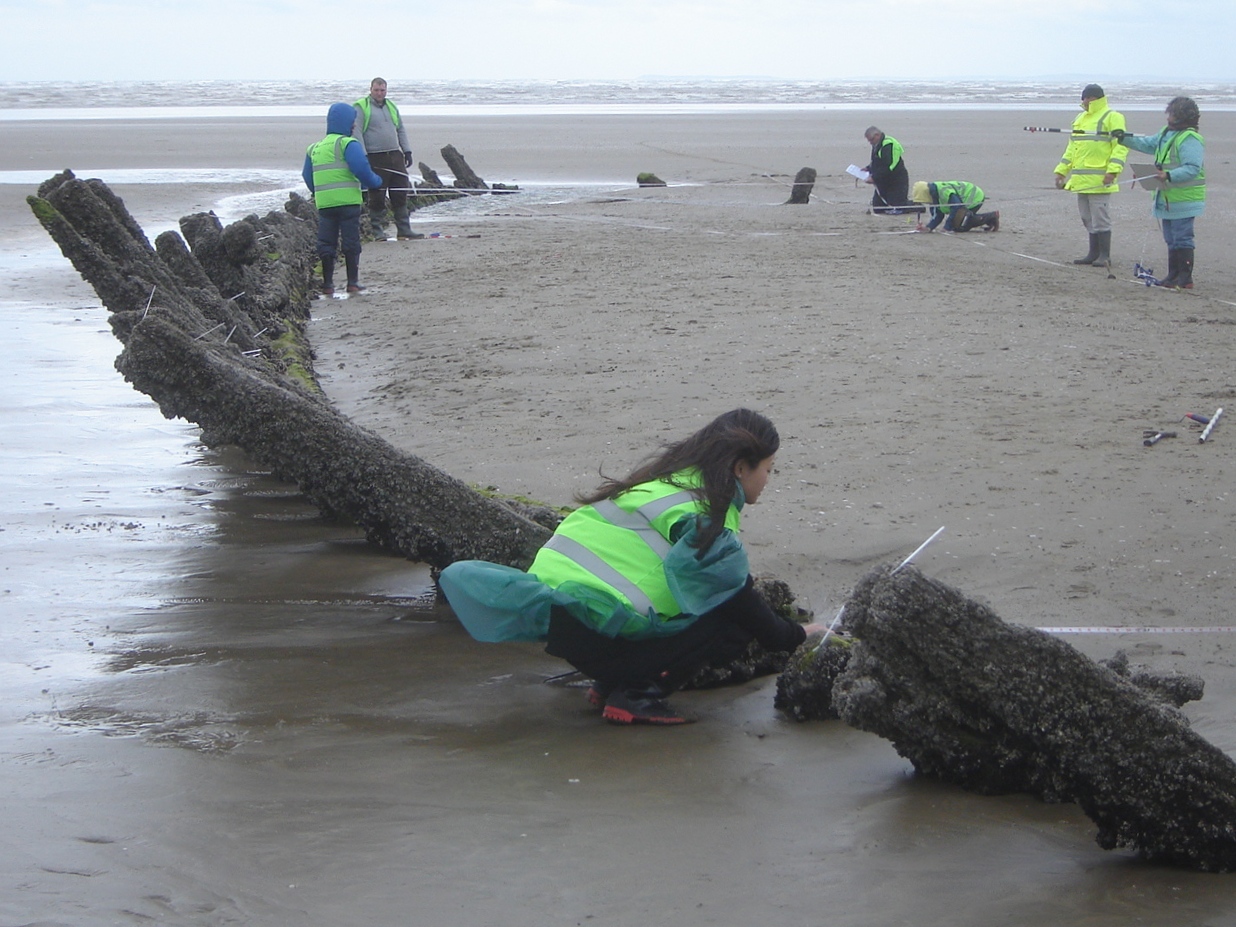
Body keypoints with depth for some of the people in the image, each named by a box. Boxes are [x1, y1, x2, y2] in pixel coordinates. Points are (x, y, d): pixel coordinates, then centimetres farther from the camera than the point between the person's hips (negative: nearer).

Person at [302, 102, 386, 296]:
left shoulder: (314, 148, 14)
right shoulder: (347, 144, -7)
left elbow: (307, 176, 17)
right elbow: (361, 168, -17)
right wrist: (375, 182, 0)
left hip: (323, 204, 5)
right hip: (348, 201, -5)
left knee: (326, 243, 8)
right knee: (351, 242, 2)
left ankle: (327, 283, 7)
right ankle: (353, 281, 2)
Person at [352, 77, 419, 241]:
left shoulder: (391, 106, 19)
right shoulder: (361, 108, -2)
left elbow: (401, 129, 24)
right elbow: (356, 132, -8)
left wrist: (407, 151, 15)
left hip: (395, 156, 6)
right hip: (375, 159, -6)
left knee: (400, 195, 5)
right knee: (377, 197, -4)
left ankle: (404, 229, 9)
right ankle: (377, 231, 4)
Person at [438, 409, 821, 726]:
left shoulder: (669, 477, 21)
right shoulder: (701, 511, -9)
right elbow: (736, 596, -8)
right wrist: (792, 636, 6)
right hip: (593, 631, -10)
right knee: (733, 626, -6)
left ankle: (614, 682, 13)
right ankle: (635, 693, -12)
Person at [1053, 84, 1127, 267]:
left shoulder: (1112, 117, -4)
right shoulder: (1080, 118, 21)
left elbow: (1120, 145, -12)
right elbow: (1072, 148, 26)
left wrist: (1112, 171, -22)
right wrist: (1061, 171, 19)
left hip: (1099, 180, -8)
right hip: (1081, 180, 8)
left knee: (1100, 218, -5)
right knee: (1088, 218, 11)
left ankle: (1104, 255, 0)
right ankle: (1093, 253, 18)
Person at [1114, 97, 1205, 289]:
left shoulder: (1190, 140, -17)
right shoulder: (1166, 133, 14)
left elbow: (1192, 169, -25)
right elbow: (1147, 144, 29)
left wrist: (1169, 176, -35)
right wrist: (1125, 139, 22)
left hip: (1183, 200, -10)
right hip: (1167, 199, 10)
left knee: (1182, 238, -7)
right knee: (1171, 240, 14)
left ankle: (1185, 278, -4)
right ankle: (1173, 275, 21)